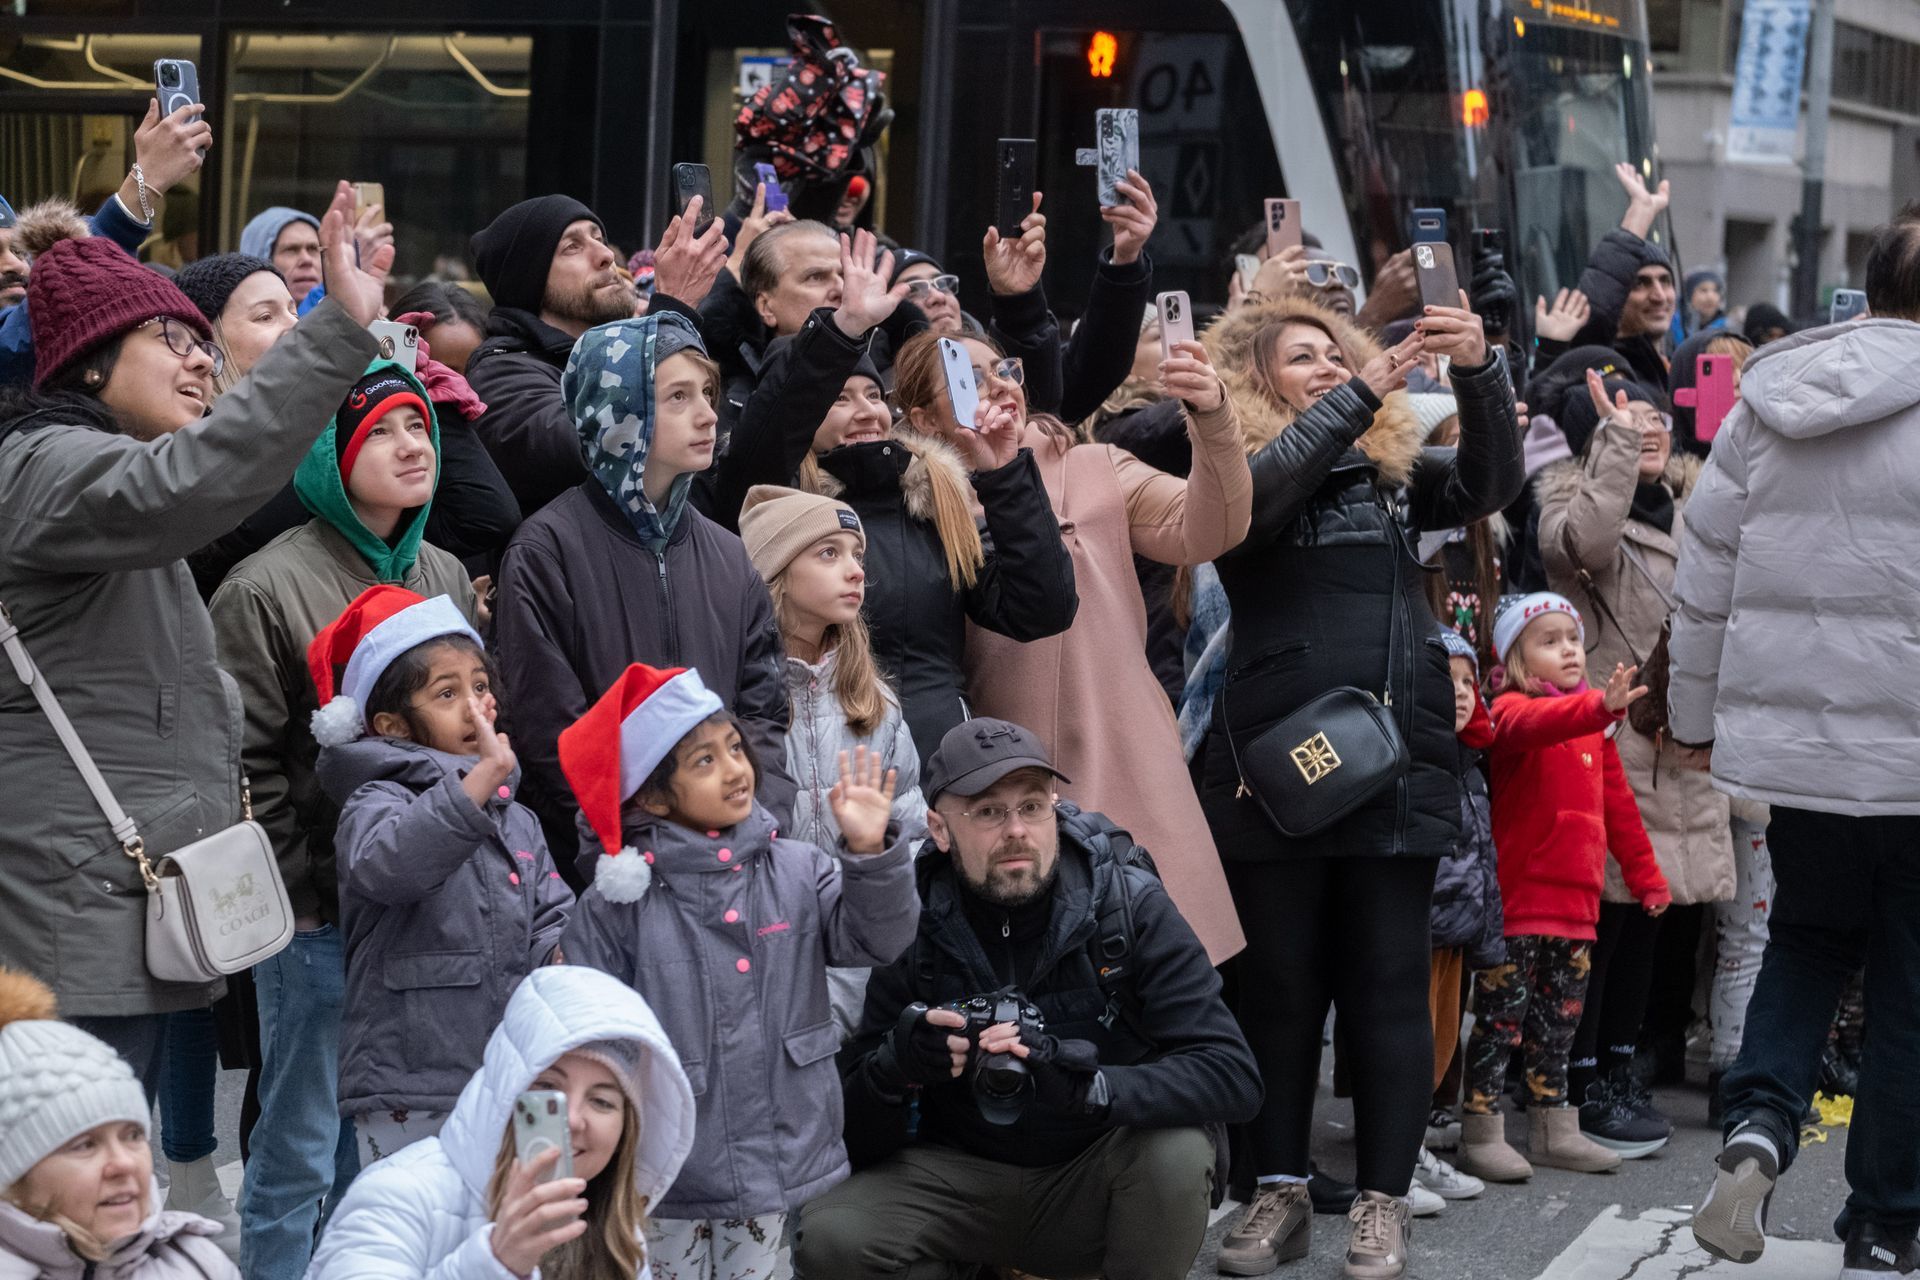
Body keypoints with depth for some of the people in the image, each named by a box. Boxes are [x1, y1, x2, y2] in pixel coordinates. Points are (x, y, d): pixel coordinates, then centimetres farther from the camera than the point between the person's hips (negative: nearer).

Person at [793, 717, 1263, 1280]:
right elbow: (859, 1138, -6)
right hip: (964, 1183, 1)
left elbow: (1233, 1076, -23)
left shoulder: (1130, 906, -13)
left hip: (1092, 1185, -1)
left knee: (1176, 1150, -33)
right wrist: (895, 1069, -30)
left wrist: (1089, 1086, -39)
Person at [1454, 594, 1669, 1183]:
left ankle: (1553, 1130, 23)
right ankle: (1482, 1132, 2)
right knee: (1501, 1017, -4)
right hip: (1517, 896, -7)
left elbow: (1618, 804, 23)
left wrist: (1645, 875, 23)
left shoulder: (1593, 727, 16)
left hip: (1576, 899, 7)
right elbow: (1534, 724, -33)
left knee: (1558, 1022, 14)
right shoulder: (1512, 710, -7)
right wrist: (1599, 706, -50)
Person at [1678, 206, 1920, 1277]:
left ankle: (1762, 1122, -2)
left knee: (1810, 938, 23)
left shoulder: (1765, 405, 4)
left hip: (1790, 737, 4)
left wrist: (1696, 714, 19)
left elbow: (1705, 576, 9)